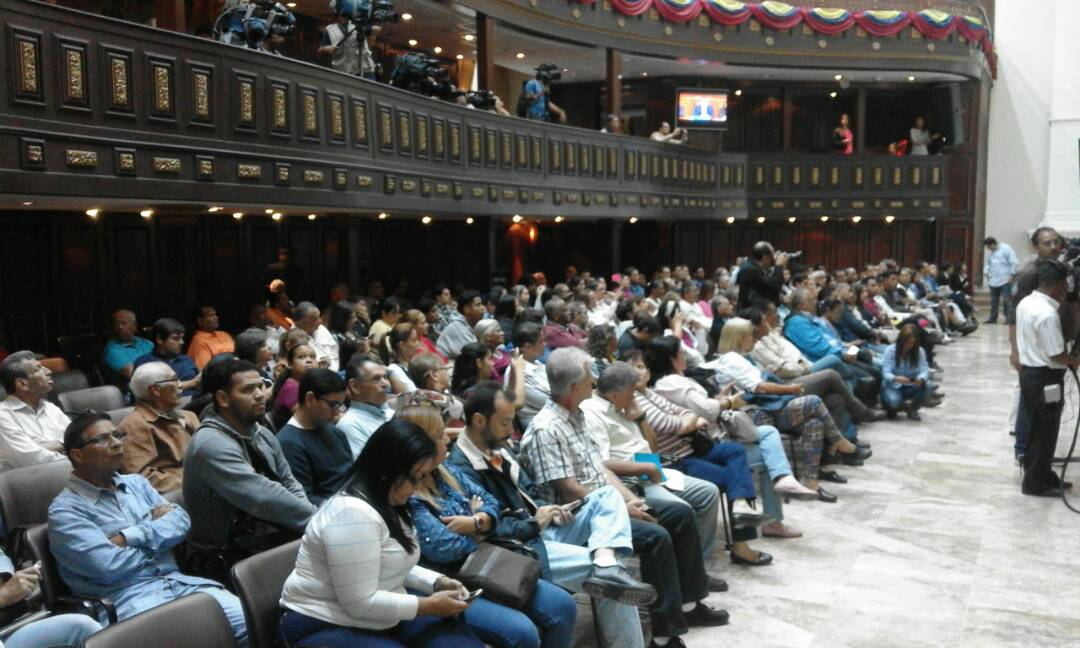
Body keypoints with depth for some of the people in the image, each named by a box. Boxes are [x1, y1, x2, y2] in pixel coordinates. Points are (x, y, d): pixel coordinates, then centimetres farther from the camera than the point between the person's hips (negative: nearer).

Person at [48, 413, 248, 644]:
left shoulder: (136, 482, 18)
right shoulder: (65, 510, -2)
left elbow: (181, 521, 6)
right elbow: (108, 566, -14)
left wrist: (131, 537, -9)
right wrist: (156, 526, 2)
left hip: (179, 582, 6)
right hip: (128, 597, -6)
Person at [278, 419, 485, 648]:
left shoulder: (388, 505, 8)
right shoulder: (352, 513, -26)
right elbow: (361, 604, -25)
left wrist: (437, 582, 1)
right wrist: (428, 605, -18)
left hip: (381, 618, 9)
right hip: (327, 626, -9)